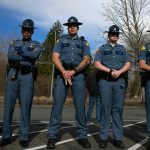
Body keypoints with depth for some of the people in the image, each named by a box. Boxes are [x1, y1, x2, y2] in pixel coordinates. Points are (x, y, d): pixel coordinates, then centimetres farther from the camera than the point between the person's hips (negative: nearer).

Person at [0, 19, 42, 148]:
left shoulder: (36, 45, 16)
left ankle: (24, 138, 1)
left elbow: (35, 55, -8)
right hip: (13, 74, 2)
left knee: (25, 106, -4)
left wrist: (19, 52, -3)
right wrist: (27, 57, -8)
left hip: (27, 76, -1)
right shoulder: (14, 43, 19)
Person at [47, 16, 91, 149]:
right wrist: (64, 72, -13)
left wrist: (73, 71, -11)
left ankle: (83, 136, 4)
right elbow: (55, 57, 2)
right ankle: (52, 136, -4)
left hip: (78, 74, 1)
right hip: (62, 72, 0)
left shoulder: (83, 42, 16)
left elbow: (86, 60, 3)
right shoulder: (61, 40, 15)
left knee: (80, 105, -2)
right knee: (57, 104, -7)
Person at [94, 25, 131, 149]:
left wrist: (119, 71, -12)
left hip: (120, 81, 2)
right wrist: (110, 71, -13)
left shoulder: (122, 49, 19)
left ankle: (118, 138, 5)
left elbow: (128, 64, 7)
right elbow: (97, 64, 0)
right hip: (105, 81, -2)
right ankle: (104, 138, 3)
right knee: (105, 109, -3)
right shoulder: (102, 48, 13)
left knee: (118, 109, 0)